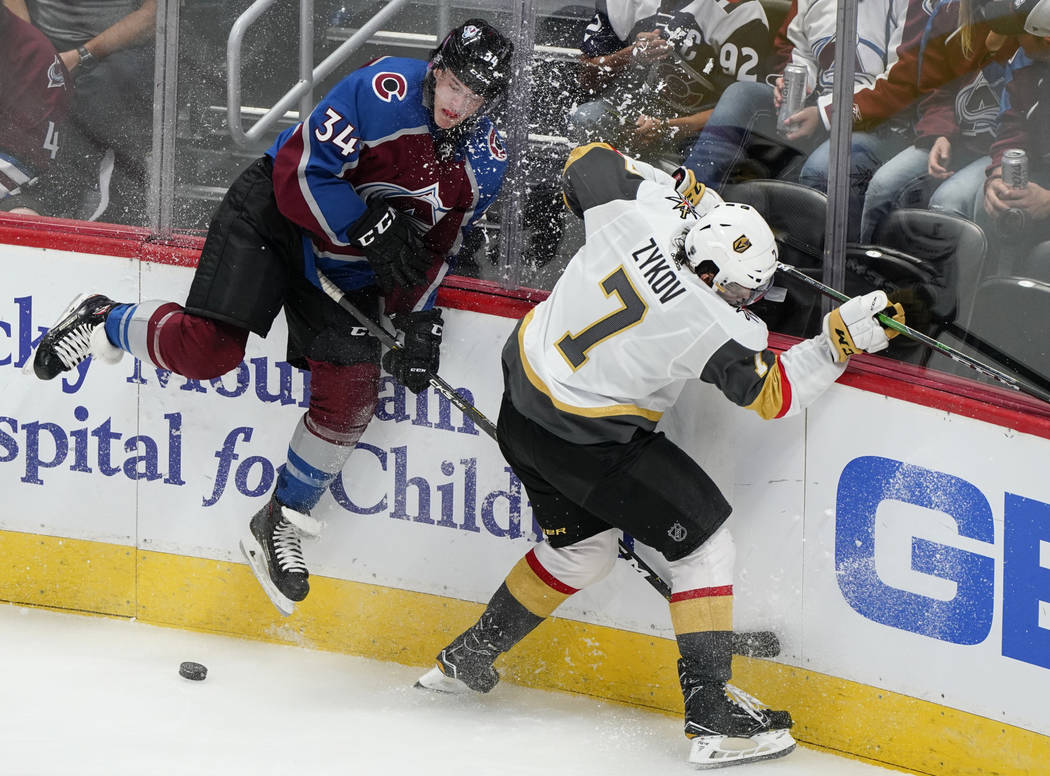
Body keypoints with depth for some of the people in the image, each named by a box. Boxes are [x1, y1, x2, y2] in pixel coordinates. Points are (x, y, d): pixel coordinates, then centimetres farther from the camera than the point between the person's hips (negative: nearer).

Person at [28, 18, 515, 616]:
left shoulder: (486, 162, -7)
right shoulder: (385, 91, -25)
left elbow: (436, 245, 6)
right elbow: (301, 174, -25)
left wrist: (418, 319, -6)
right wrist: (372, 227, -31)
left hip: (349, 266, 5)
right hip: (278, 211, -5)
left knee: (350, 398, -4)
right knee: (207, 348, -21)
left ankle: (280, 526, 15)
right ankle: (104, 326, 10)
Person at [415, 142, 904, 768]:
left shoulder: (639, 206, -13)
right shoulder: (715, 330, -25)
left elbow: (588, 161, 5)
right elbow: (772, 394, -11)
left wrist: (672, 187, 11)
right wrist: (842, 339, -13)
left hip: (522, 393, 8)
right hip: (586, 442, -8)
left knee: (582, 546, 27)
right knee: (706, 541, 2)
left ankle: (467, 658, 39)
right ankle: (712, 712, 0)